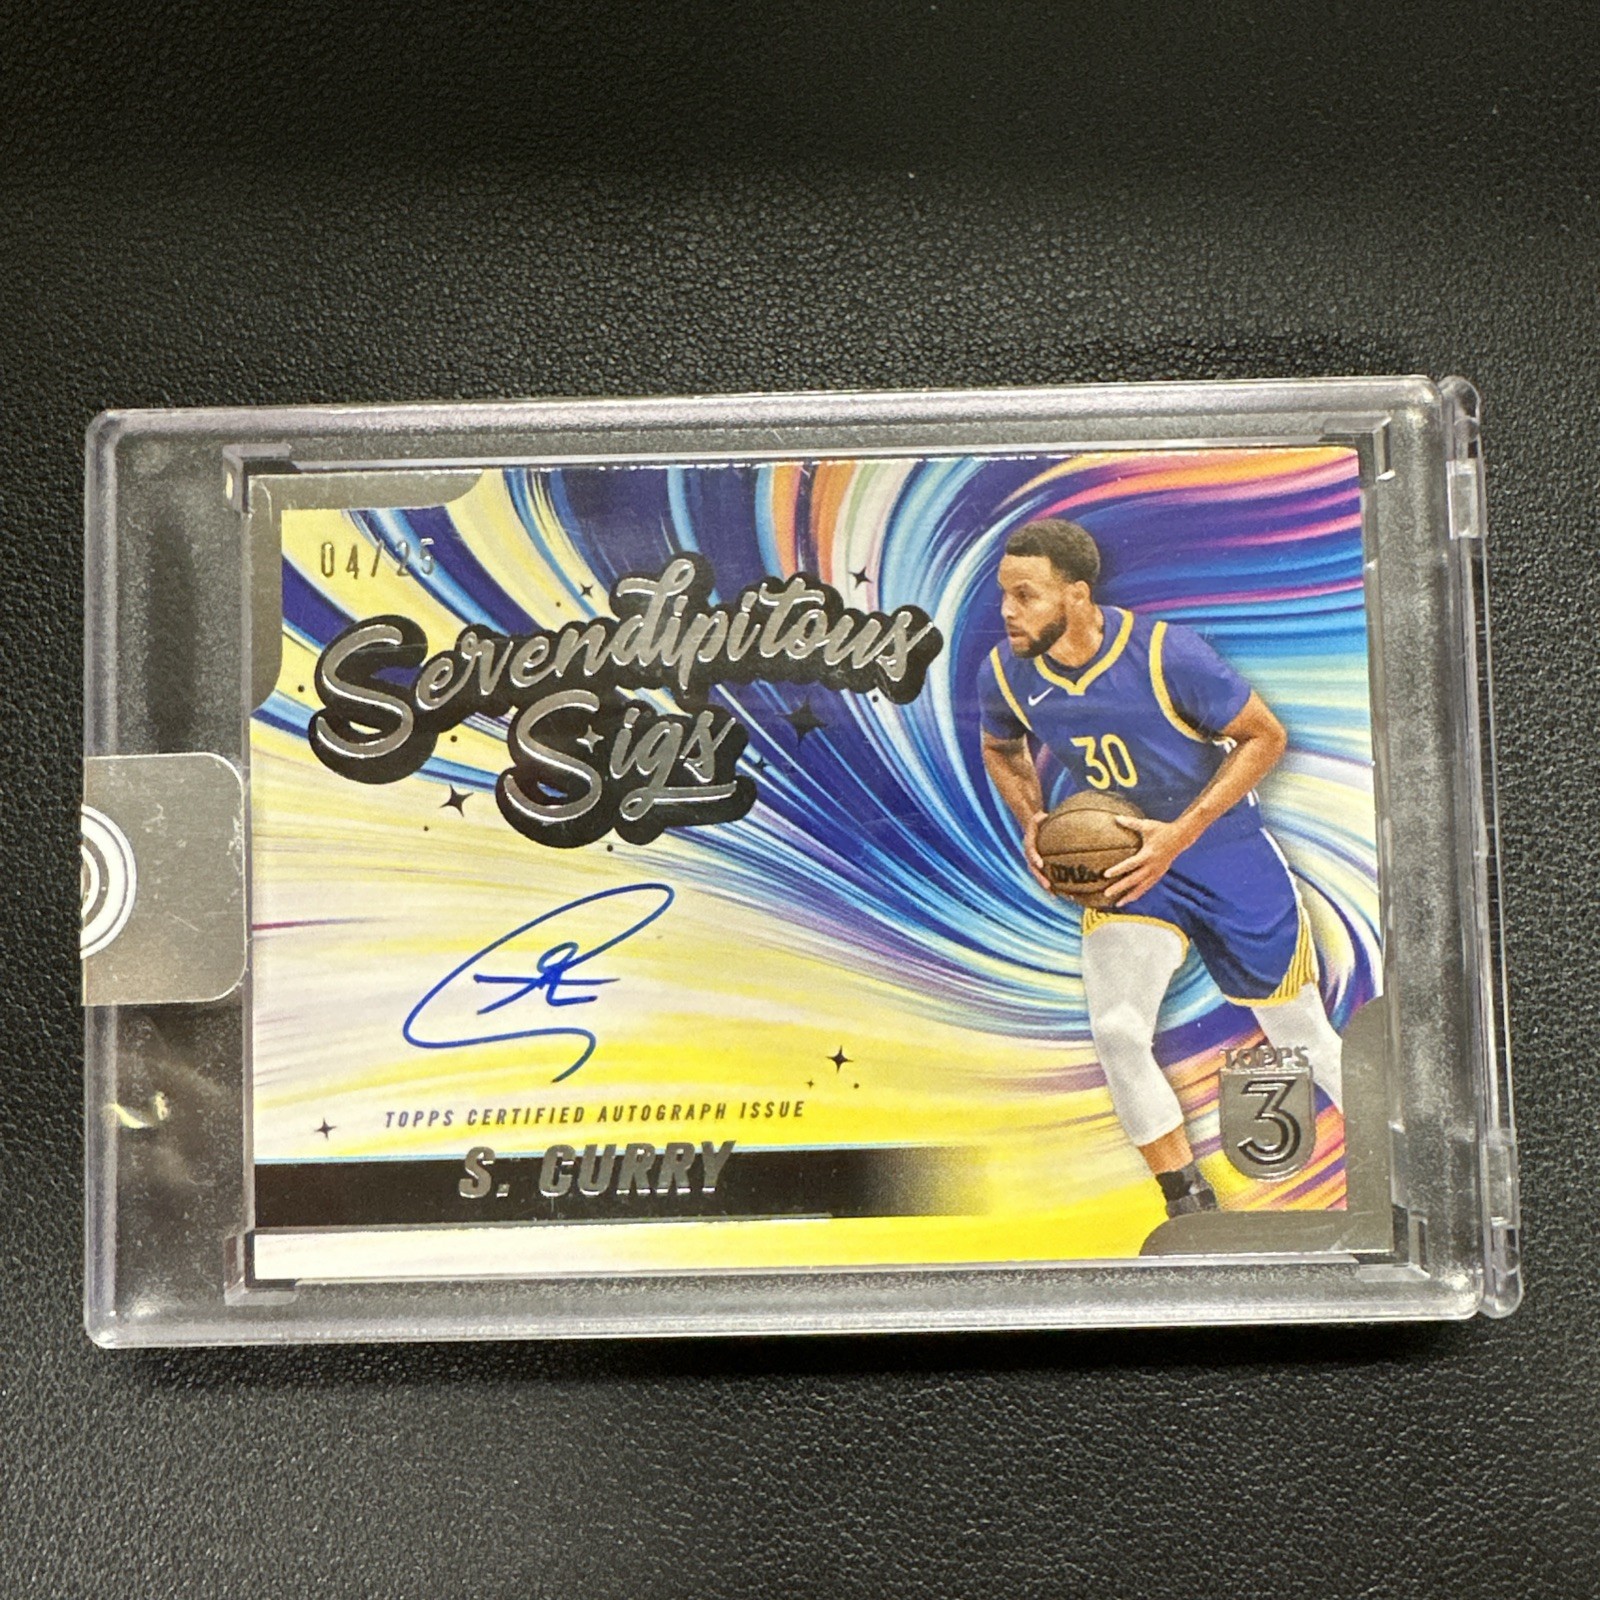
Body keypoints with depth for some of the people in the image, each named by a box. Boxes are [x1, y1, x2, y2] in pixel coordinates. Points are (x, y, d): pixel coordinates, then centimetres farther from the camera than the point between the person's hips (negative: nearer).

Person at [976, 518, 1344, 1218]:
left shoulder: (1166, 653, -25)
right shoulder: (1003, 673, -13)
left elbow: (1264, 736, -14)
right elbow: (1002, 751, 10)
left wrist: (1181, 833, -23)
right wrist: (1031, 824, -9)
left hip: (1228, 852, -2)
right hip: (1123, 863, 3)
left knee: (1301, 1035, 11)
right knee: (1116, 1032, -16)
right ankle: (1191, 1212, 5)